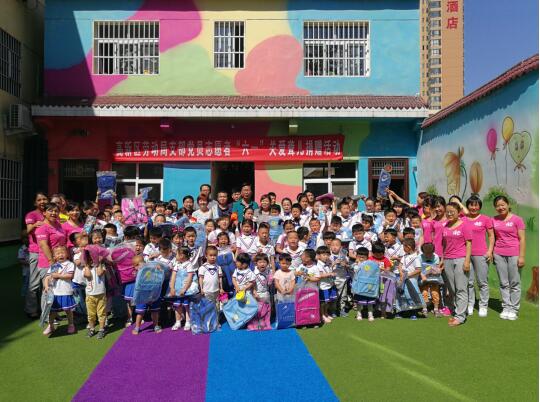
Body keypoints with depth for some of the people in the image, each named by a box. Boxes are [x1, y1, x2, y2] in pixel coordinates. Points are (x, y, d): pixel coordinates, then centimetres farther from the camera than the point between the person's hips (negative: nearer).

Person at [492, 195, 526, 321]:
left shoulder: (517, 219, -4)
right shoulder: (494, 220, 7)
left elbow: (522, 239, -5)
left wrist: (521, 256, -10)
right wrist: (491, 253, 8)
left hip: (514, 255, -3)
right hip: (499, 255, 4)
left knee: (515, 283, 2)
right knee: (503, 283, 8)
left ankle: (514, 309, 10)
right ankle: (506, 307, 15)